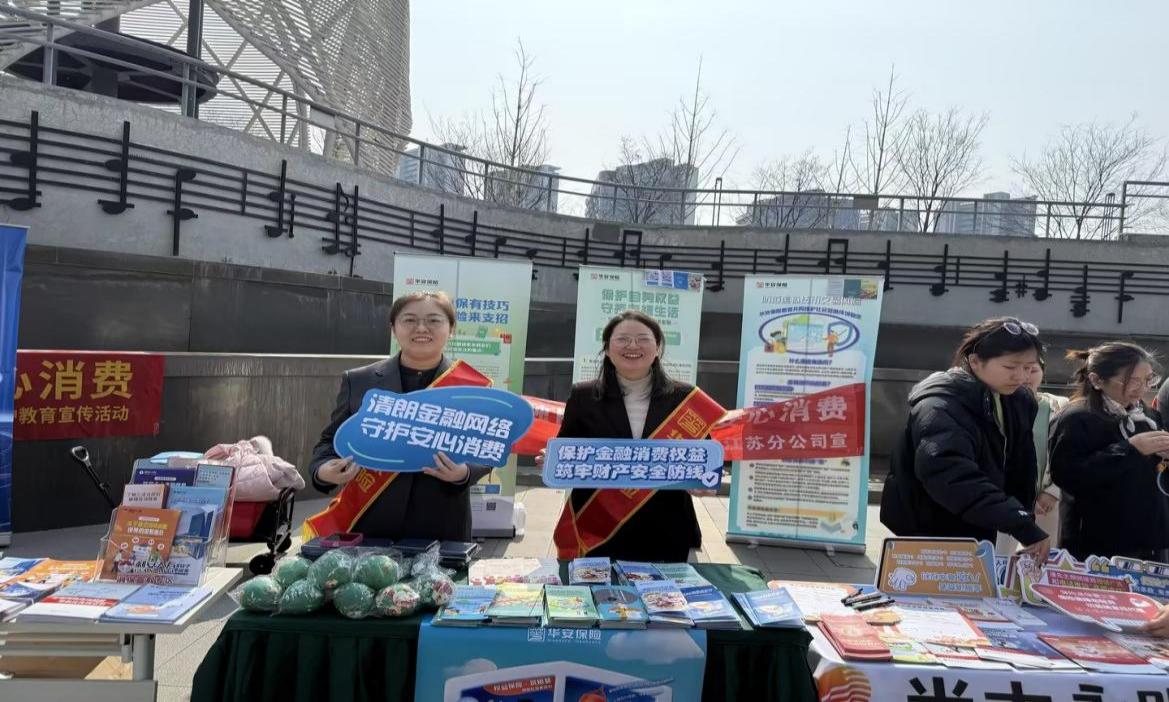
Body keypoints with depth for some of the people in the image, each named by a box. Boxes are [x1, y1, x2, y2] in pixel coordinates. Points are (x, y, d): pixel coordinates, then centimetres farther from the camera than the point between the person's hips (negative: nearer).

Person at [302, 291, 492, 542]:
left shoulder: (471, 386, -1)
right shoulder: (358, 381, 3)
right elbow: (332, 440, 9)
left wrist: (464, 473, -19)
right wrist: (324, 470, -11)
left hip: (442, 529, -1)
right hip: (368, 525, 1)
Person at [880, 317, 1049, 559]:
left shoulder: (1020, 401, 0)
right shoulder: (940, 407, -26)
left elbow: (1020, 469, 6)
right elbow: (950, 475, -41)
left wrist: (1024, 518, -4)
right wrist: (1021, 525, -45)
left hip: (978, 533, 7)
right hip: (928, 531, -7)